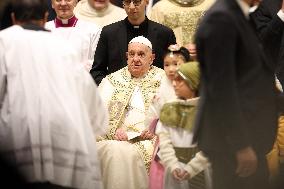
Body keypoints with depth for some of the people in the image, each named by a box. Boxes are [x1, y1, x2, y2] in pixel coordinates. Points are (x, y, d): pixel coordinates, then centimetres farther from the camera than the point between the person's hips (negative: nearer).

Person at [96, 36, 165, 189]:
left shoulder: (163, 80, 14)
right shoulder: (112, 80, 19)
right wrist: (114, 130, -12)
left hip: (146, 140, -2)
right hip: (112, 139, 2)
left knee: (128, 153, -32)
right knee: (115, 151, -31)